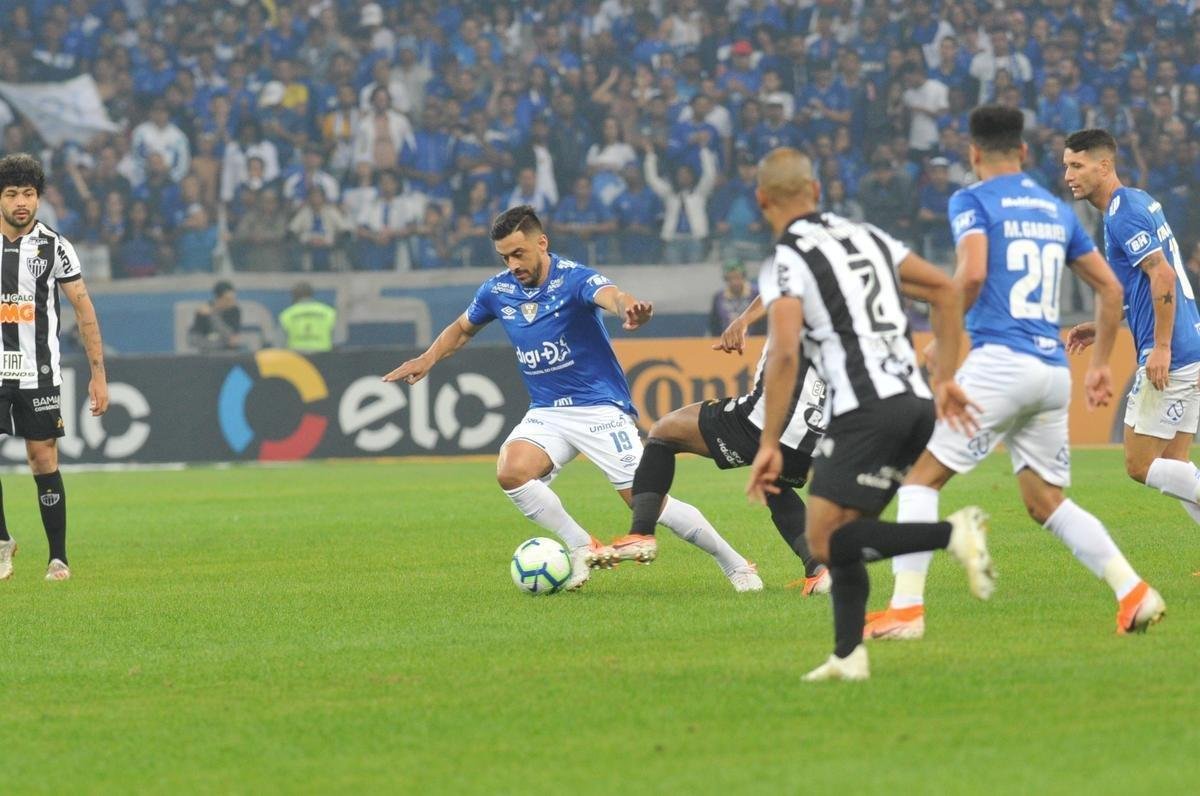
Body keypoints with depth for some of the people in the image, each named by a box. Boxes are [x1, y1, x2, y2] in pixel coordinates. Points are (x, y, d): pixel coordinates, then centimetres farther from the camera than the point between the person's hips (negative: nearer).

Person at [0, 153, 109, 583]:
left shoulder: (54, 246, -1)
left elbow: (83, 308, 3)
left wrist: (98, 373, -1)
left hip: (39, 371, -1)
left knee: (44, 461, -1)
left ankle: (58, 558, 7)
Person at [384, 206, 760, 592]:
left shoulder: (573, 278, -17)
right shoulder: (497, 290, 0)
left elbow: (611, 296, -40)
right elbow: (462, 329, 20)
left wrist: (629, 309, -64)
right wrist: (428, 359, 2)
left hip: (600, 407, -5)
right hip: (546, 412, 5)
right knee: (511, 470, -26)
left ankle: (736, 566, 9)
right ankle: (584, 549, -10)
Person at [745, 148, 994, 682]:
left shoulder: (785, 263, -4)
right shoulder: (867, 237, 18)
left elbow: (784, 356, -15)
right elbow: (945, 291, 19)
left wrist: (769, 445, -13)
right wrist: (944, 378, 21)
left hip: (866, 411, -8)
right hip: (916, 403, 8)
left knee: (826, 540, -8)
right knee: (841, 537, 15)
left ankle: (953, 534, -23)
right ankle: (848, 655, 6)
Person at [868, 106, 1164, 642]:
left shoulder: (972, 201, 0)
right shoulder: (1057, 210, 19)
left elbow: (972, 274, -17)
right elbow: (1110, 288, 21)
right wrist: (1101, 364, 28)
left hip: (999, 361, -6)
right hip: (1053, 371, 6)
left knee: (921, 476, 2)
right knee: (1047, 503, 16)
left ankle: (906, 609, -8)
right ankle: (1134, 593, 2)